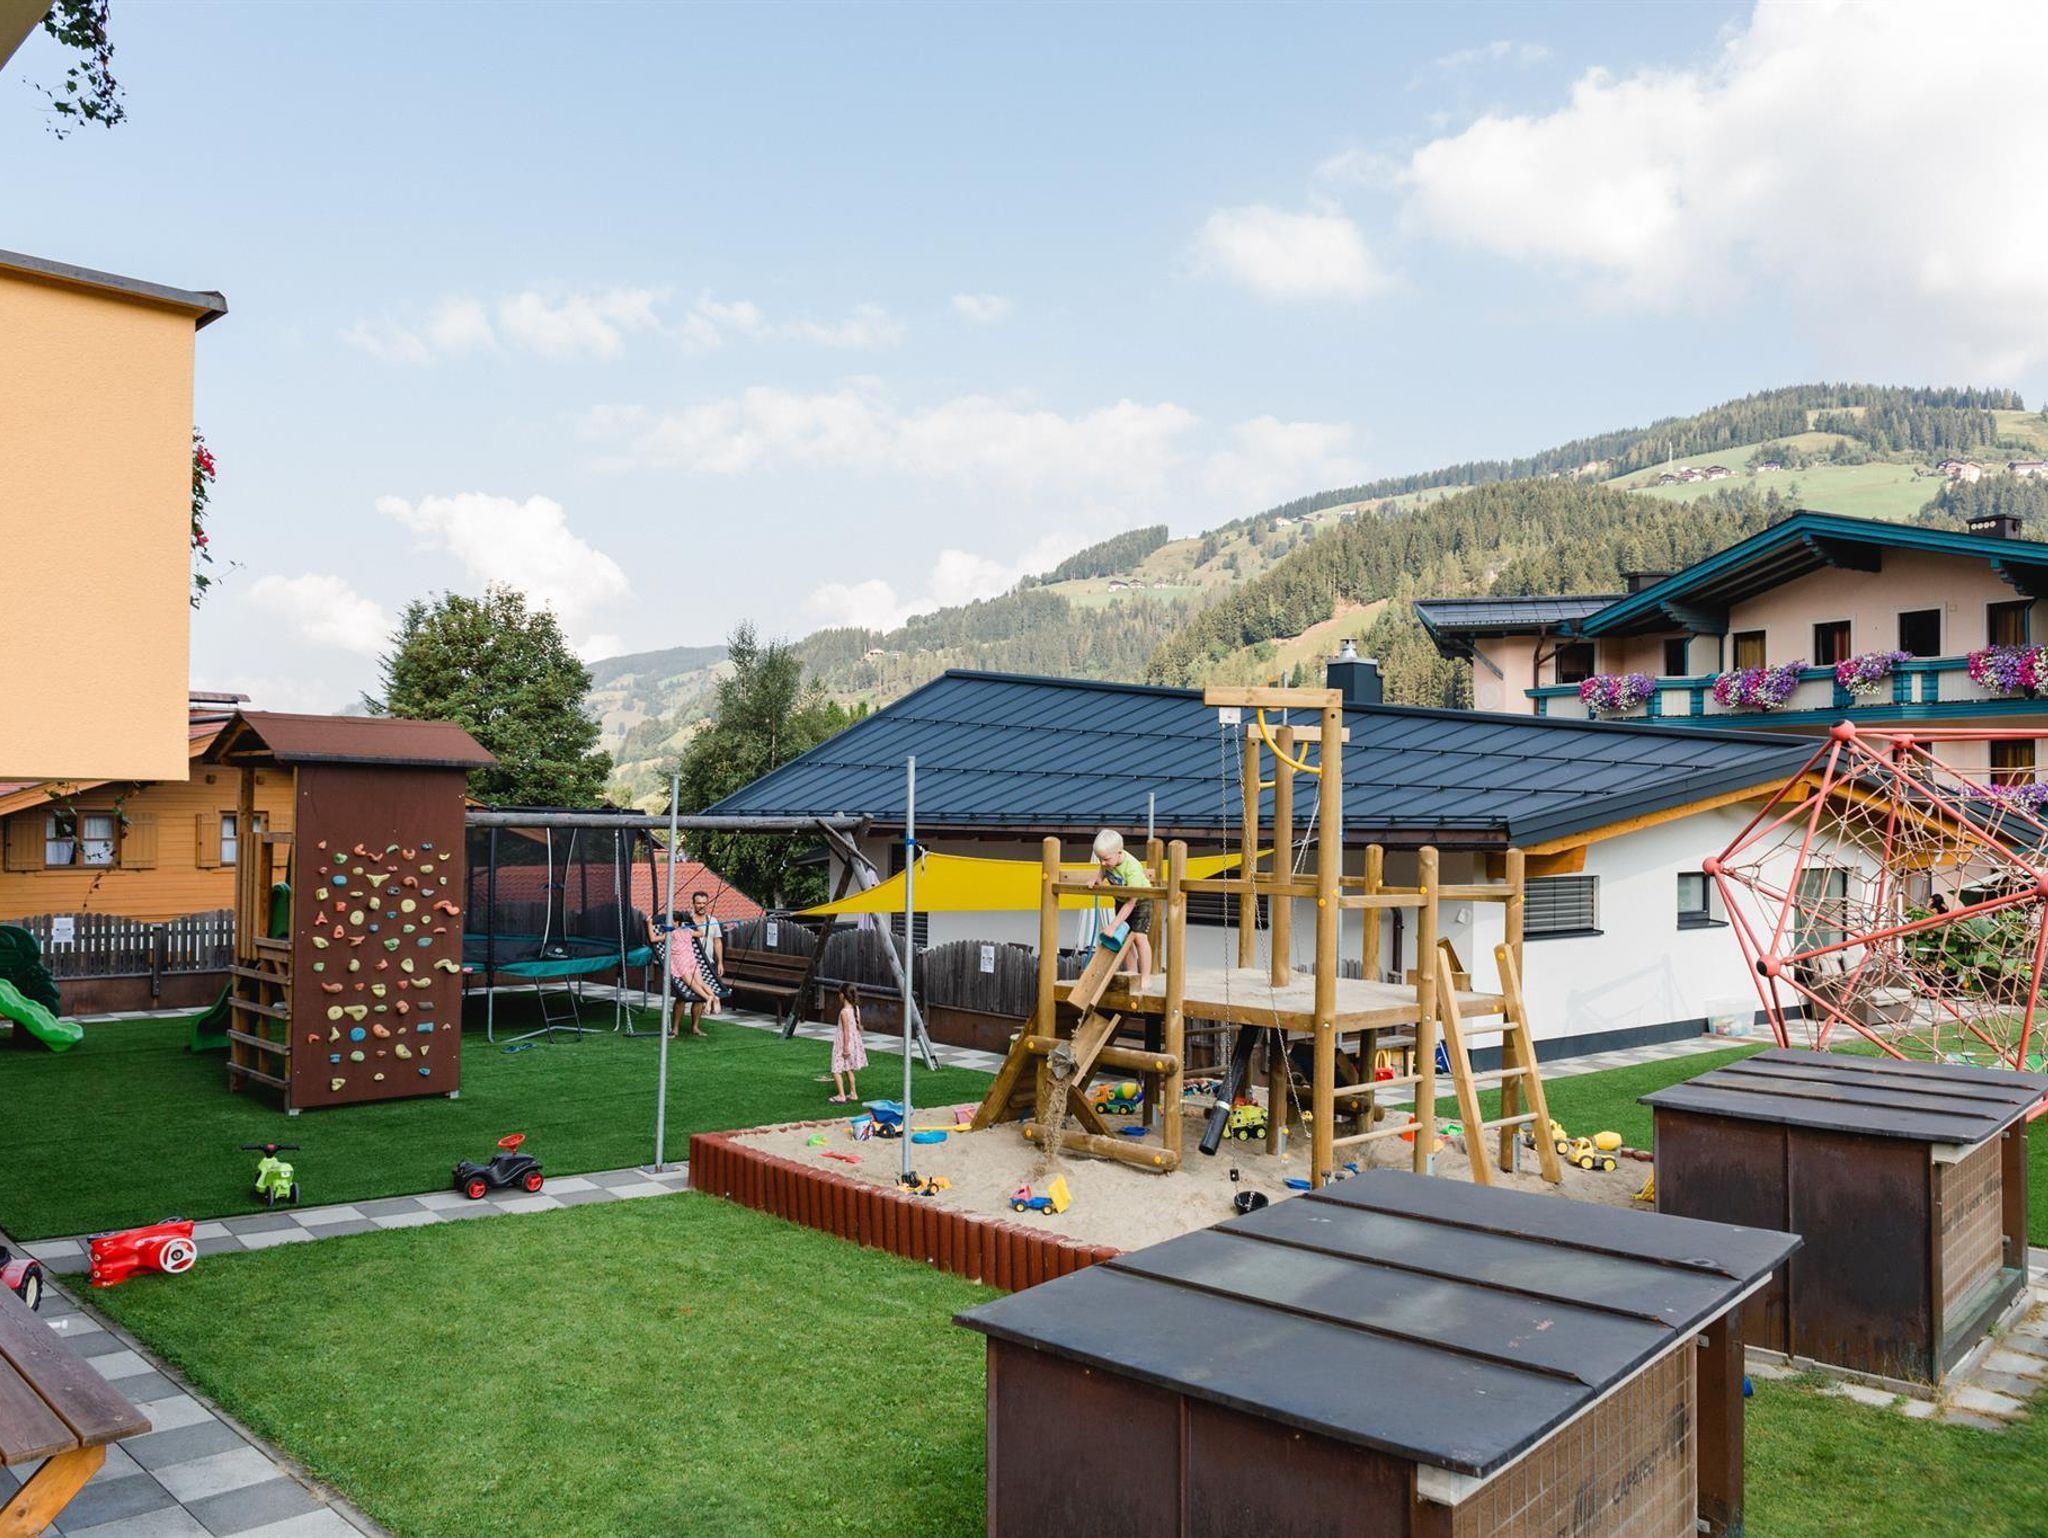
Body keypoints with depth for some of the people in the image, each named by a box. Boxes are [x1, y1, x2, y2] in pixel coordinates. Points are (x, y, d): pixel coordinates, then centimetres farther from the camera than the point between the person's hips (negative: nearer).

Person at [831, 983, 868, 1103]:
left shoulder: (844, 1012, -21)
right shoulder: (856, 1009, 1)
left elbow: (846, 1031, -21)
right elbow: (858, 1027, 8)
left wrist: (845, 1048, -18)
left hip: (843, 1042, -8)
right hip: (854, 1041, 8)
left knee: (836, 1070, -2)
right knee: (848, 1068, 20)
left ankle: (841, 1096, -6)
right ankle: (853, 1093, 26)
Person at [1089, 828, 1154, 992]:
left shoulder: (1132, 868, -40)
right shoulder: (1109, 859, -21)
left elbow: (1130, 903, -37)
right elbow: (1103, 871, 6)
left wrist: (1113, 926, -38)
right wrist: (1096, 878, -18)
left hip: (1140, 900, -7)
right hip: (1122, 900, 7)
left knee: (1139, 935, -16)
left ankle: (1145, 978, -8)